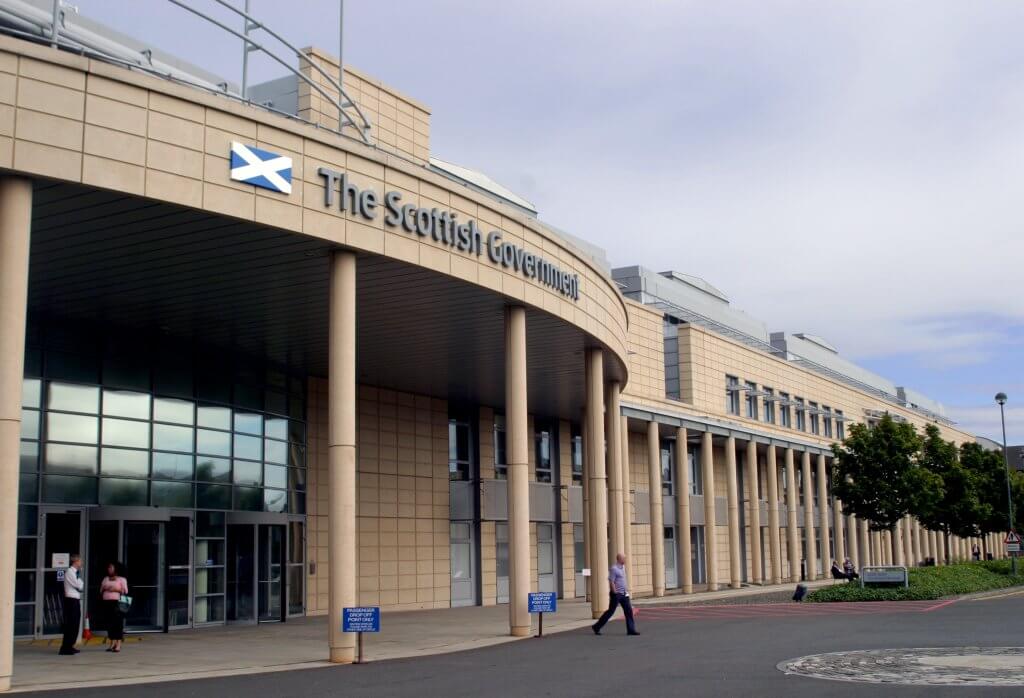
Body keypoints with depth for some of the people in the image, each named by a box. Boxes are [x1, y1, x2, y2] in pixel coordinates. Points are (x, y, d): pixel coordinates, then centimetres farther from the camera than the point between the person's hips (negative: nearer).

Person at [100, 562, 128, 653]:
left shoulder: (121, 579, 4)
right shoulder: (106, 579, 18)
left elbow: (125, 591, -2)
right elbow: (101, 590, 19)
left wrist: (116, 589, -13)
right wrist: (104, 588, -2)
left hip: (117, 602, -5)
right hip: (106, 602, 5)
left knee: (118, 623, -7)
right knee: (109, 623, 4)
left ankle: (118, 644, -5)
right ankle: (112, 643, 12)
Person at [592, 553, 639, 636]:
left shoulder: (623, 567, 11)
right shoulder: (614, 569, -16)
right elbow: (611, 582, -20)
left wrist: (626, 589, 17)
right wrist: (615, 593, -20)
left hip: (623, 594, 8)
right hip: (616, 594, -8)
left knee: (629, 611, 2)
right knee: (610, 611, -1)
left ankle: (631, 630, 4)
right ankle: (596, 627, 11)